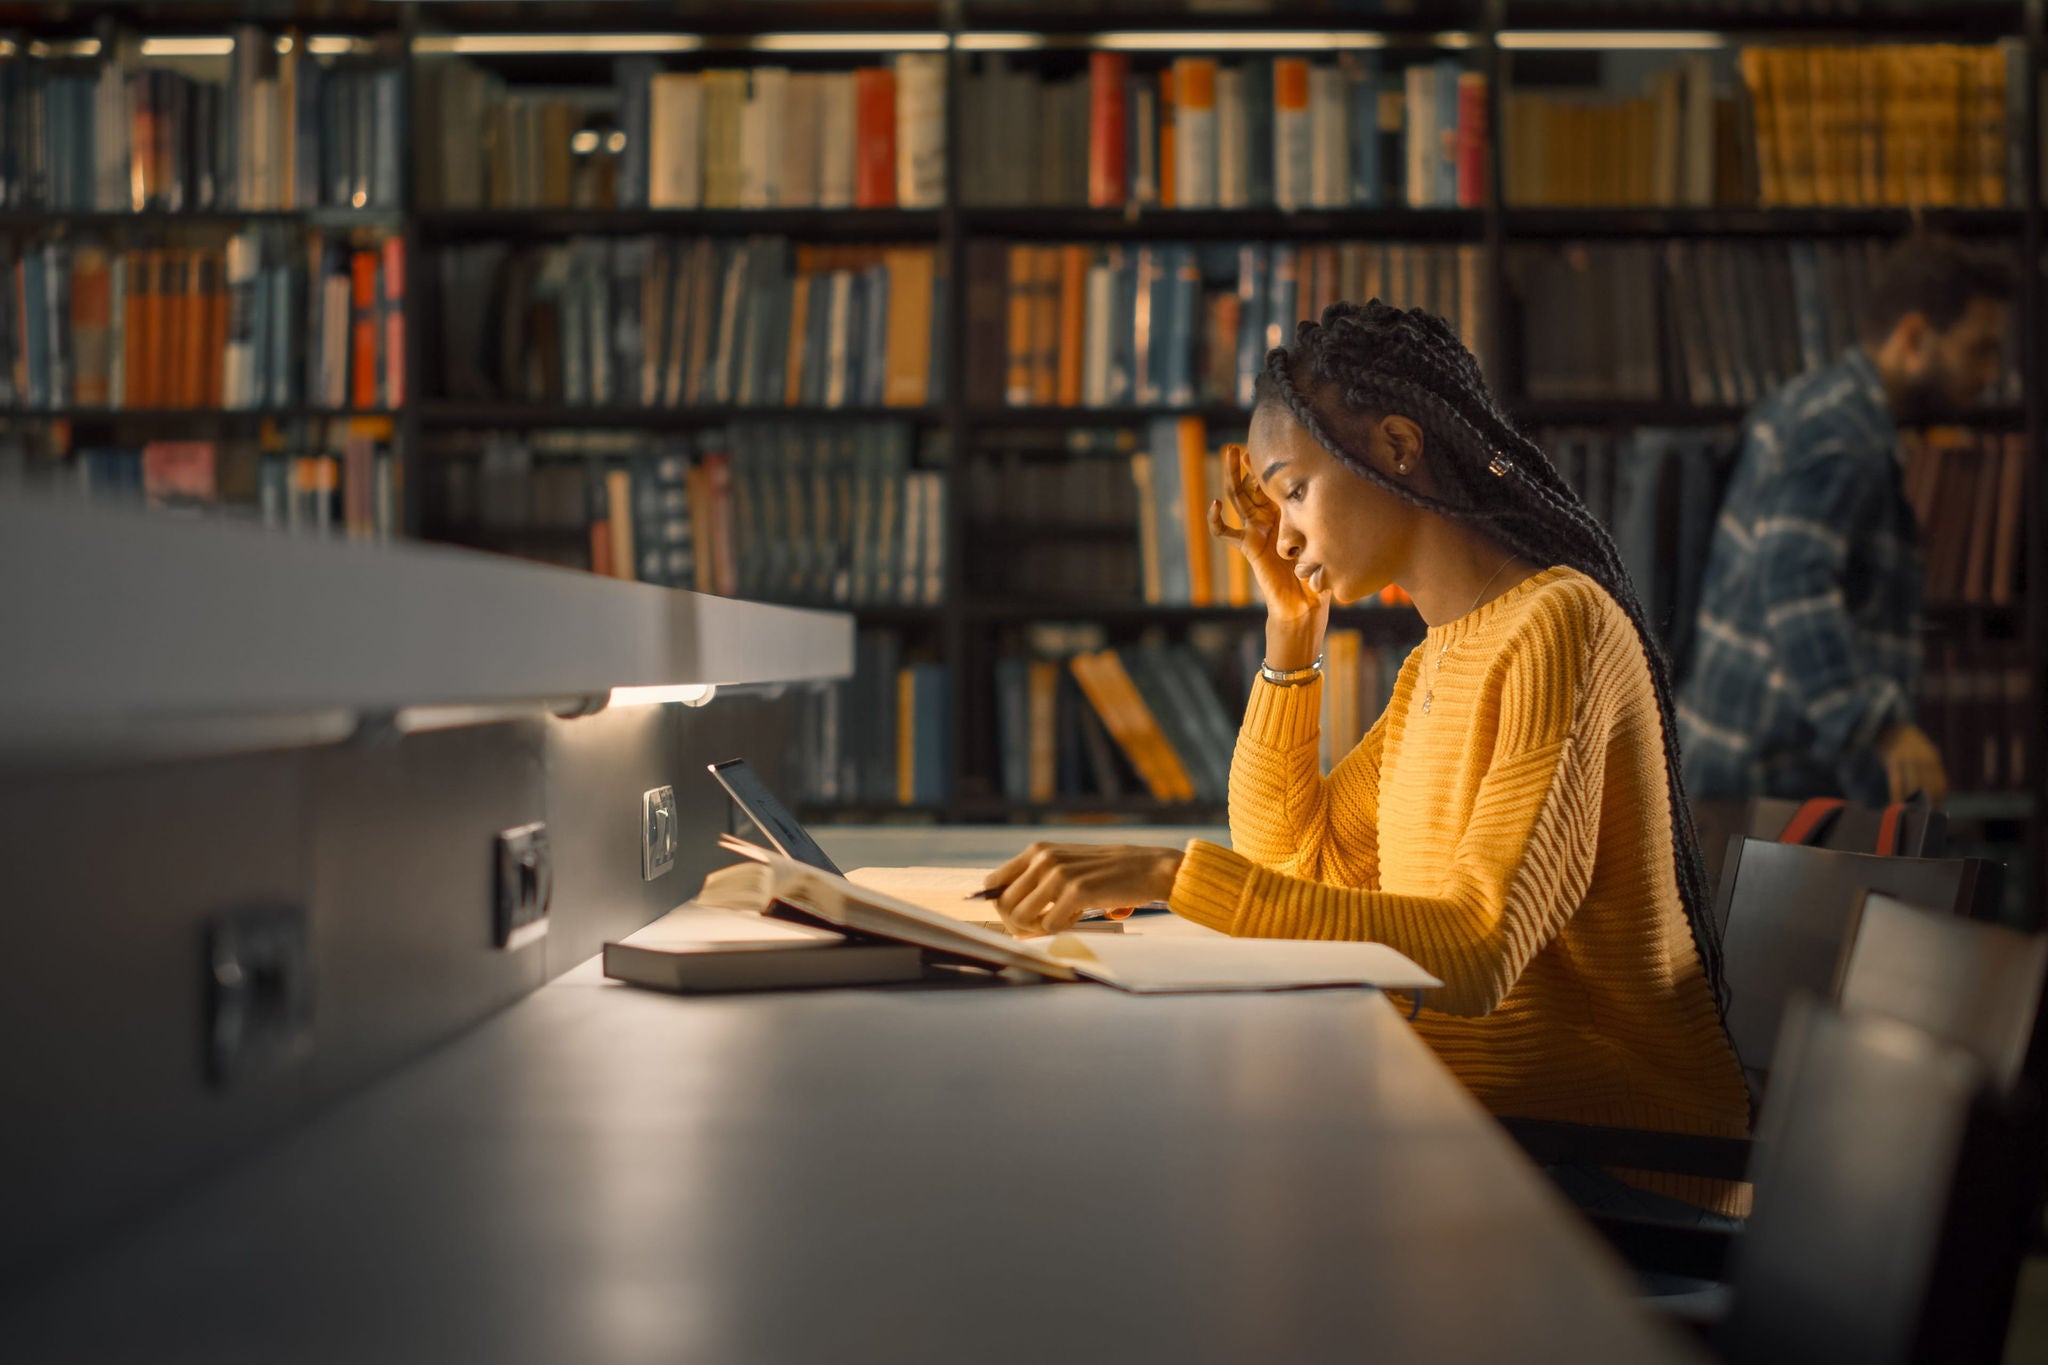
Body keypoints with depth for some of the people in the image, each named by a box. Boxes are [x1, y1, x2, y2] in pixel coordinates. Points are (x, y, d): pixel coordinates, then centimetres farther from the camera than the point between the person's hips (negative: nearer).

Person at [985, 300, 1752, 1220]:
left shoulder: (1556, 626, -17)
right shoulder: (1439, 659, 14)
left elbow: (1476, 954, -27)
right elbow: (1287, 856, 18)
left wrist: (1170, 874, -31)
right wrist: (1292, 627, 10)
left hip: (1615, 1160, -8)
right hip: (1486, 1119, 8)